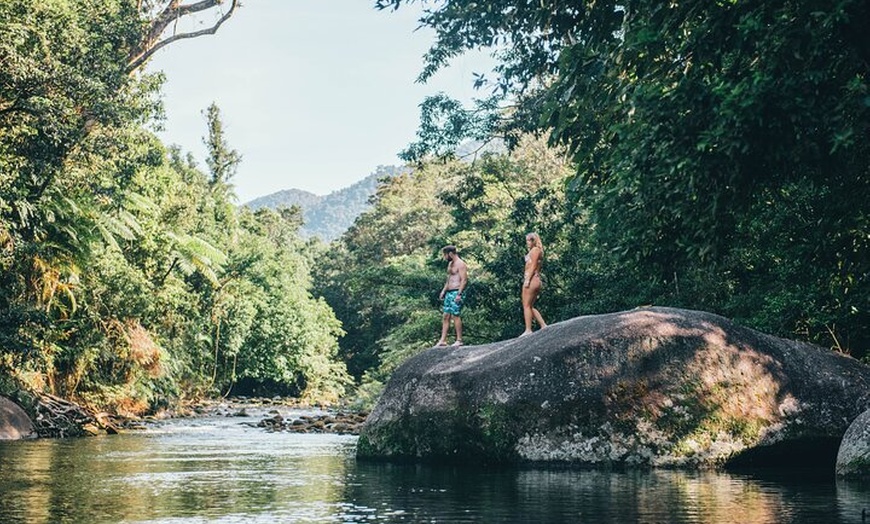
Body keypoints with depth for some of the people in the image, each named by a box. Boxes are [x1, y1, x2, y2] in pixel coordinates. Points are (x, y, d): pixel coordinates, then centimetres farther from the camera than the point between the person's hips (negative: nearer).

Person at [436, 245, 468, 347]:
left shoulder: (460, 264, -10)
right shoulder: (450, 264, 19)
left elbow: (464, 280, -17)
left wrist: (459, 294, -23)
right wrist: (443, 291, 18)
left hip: (456, 293, -9)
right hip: (449, 293, 9)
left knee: (456, 316, -9)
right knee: (446, 316, 5)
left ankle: (459, 340, -4)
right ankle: (443, 340, 6)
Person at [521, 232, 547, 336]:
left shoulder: (535, 250, -4)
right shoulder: (538, 251, 23)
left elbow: (533, 266, -13)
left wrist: (527, 280, -19)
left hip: (531, 279, -10)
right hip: (536, 280, 10)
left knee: (527, 305, -9)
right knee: (530, 307, 12)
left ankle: (528, 330, -11)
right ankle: (543, 325, 7)